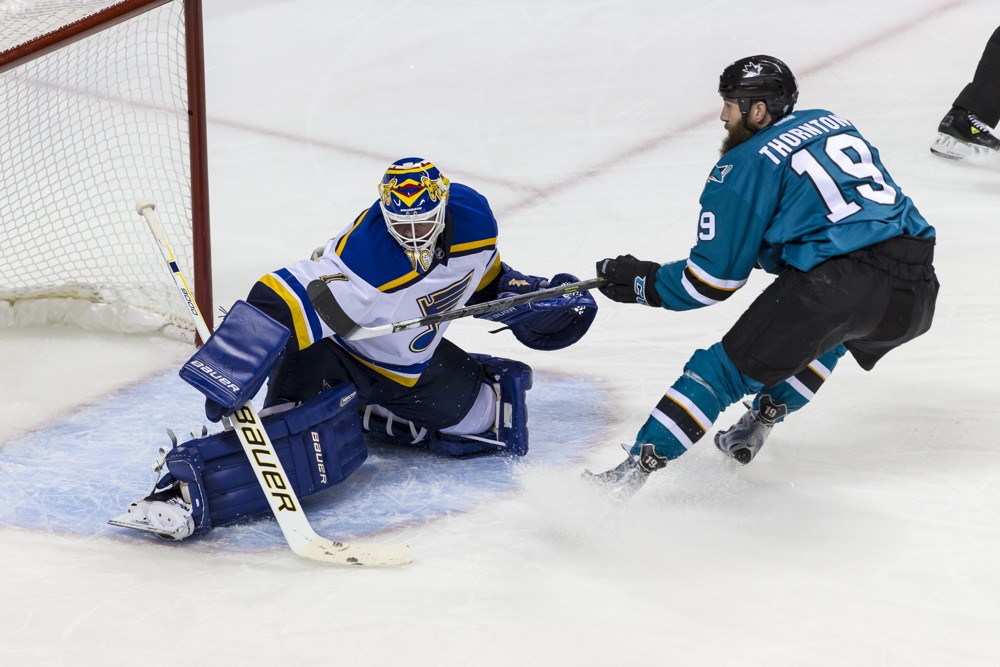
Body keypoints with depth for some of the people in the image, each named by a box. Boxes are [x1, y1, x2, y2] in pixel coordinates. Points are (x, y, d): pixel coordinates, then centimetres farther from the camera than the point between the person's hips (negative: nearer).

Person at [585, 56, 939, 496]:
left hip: (841, 285, -7)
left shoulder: (744, 166, 5)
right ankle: (758, 425, 37)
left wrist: (638, 281, 19)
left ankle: (637, 467, -2)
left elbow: (712, 280, 5)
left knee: (729, 367, 3)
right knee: (828, 330, 38)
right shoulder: (835, 125, 25)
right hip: (917, 293, 7)